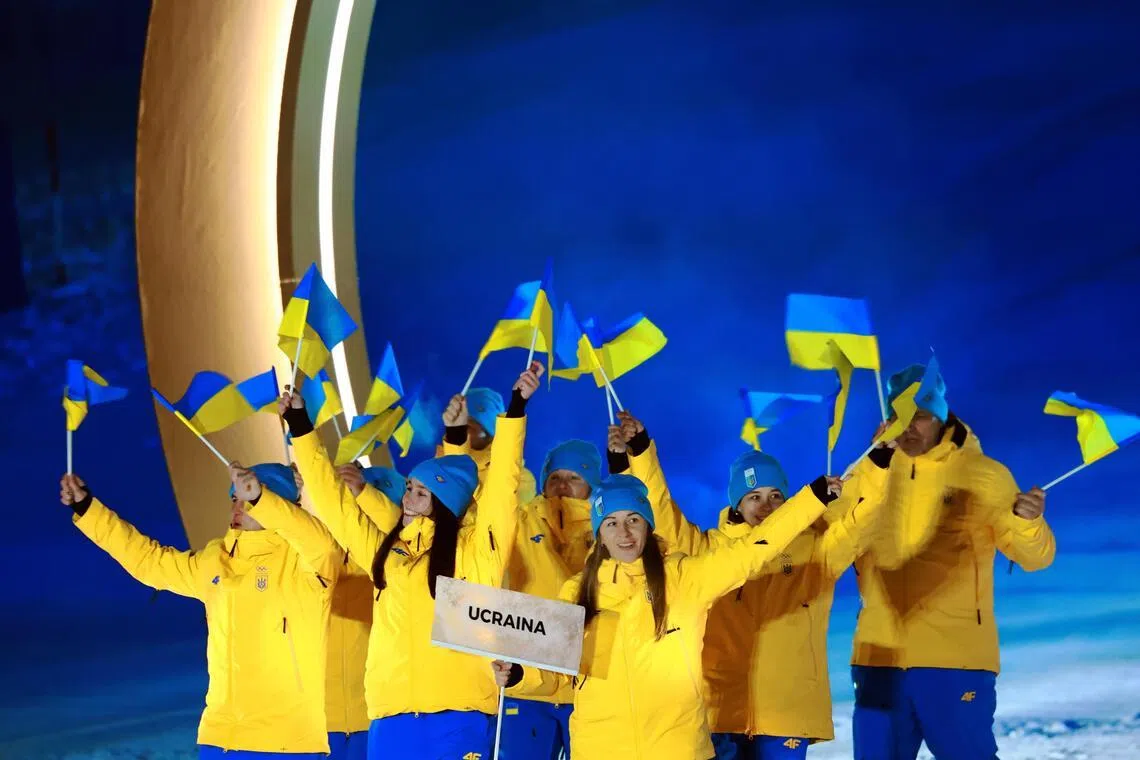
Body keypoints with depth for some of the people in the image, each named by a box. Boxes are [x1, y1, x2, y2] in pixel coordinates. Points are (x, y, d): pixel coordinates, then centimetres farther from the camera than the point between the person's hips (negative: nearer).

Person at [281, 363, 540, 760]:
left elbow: (501, 484, -3)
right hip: (391, 717, 4)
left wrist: (516, 406, -9)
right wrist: (299, 425, 20)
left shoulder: (474, 551, 5)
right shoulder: (384, 549, 16)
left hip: (457, 716, -4)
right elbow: (330, 497, 20)